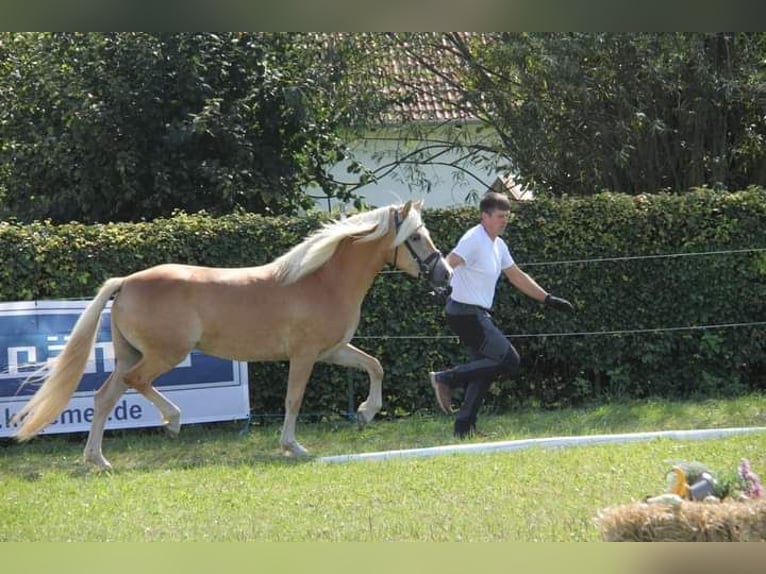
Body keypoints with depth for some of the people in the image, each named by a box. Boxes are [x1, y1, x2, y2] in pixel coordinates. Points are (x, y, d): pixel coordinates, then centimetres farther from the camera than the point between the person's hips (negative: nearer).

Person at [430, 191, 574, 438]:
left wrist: (548, 299, 28)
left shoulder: (498, 245, 15)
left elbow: (517, 277, 26)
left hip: (479, 315, 10)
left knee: (485, 367, 11)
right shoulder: (474, 240, -16)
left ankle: (464, 426, 14)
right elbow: (448, 263, -31)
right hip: (466, 313, -10)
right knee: (508, 361, -12)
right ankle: (446, 378, -10)